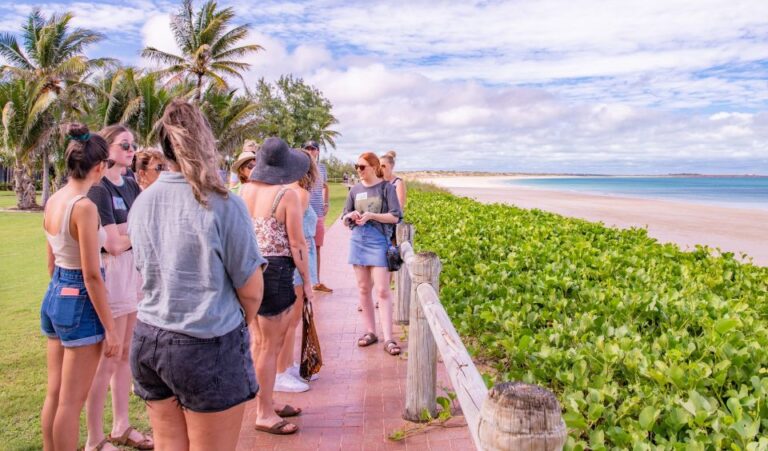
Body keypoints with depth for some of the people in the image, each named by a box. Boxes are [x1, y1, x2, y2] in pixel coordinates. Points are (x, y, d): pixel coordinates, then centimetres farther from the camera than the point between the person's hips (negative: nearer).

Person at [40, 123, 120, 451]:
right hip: (80, 301, -9)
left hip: (54, 296, 9)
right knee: (71, 401, 5)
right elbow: (91, 276, -21)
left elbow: (52, 262, 14)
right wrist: (110, 328, -15)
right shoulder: (85, 207, -21)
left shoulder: (53, 201, 5)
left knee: (54, 393, 20)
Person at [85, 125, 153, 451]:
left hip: (134, 271, 8)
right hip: (111, 274, -8)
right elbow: (114, 243, -18)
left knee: (126, 354, 16)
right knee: (107, 360, 1)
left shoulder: (131, 185, 10)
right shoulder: (99, 189, -13)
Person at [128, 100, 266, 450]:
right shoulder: (222, 204, -15)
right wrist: (239, 328, 7)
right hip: (207, 346, -5)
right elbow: (251, 290, -11)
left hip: (149, 339, 6)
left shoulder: (142, 203, 1)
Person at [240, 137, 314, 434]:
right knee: (271, 346, 5)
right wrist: (307, 281, -4)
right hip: (275, 271, -7)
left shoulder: (246, 189, 5)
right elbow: (297, 243, -12)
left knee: (260, 341, 19)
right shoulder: (287, 195, -13)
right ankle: (264, 415, 17)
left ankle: (264, 403, 34)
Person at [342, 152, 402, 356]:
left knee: (382, 290, -7)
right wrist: (351, 215, -10)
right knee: (363, 289, 9)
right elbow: (344, 219, 13)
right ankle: (370, 332, 21)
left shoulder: (386, 188, -2)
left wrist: (370, 215, -17)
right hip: (358, 241, 5)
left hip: (379, 241, -4)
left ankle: (388, 339, -3)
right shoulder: (355, 190, 9)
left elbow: (395, 217, -7)